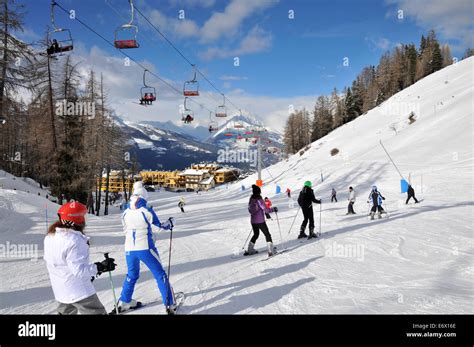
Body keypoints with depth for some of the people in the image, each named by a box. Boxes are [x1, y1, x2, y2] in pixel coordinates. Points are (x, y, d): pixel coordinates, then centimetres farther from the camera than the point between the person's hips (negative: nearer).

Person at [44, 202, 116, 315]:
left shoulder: (50, 237, 2)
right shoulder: (74, 240, -26)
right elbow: (79, 269, -27)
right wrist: (101, 267, -21)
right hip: (79, 291, -8)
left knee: (66, 312, 29)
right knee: (97, 312, 1)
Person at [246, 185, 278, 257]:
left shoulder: (251, 199, 4)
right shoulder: (259, 199, -17)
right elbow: (266, 210, -17)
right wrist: (273, 209, -2)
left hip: (253, 221, 7)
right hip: (260, 221, -7)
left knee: (256, 234, 23)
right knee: (267, 234, 3)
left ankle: (250, 250, 23)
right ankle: (271, 251, -1)